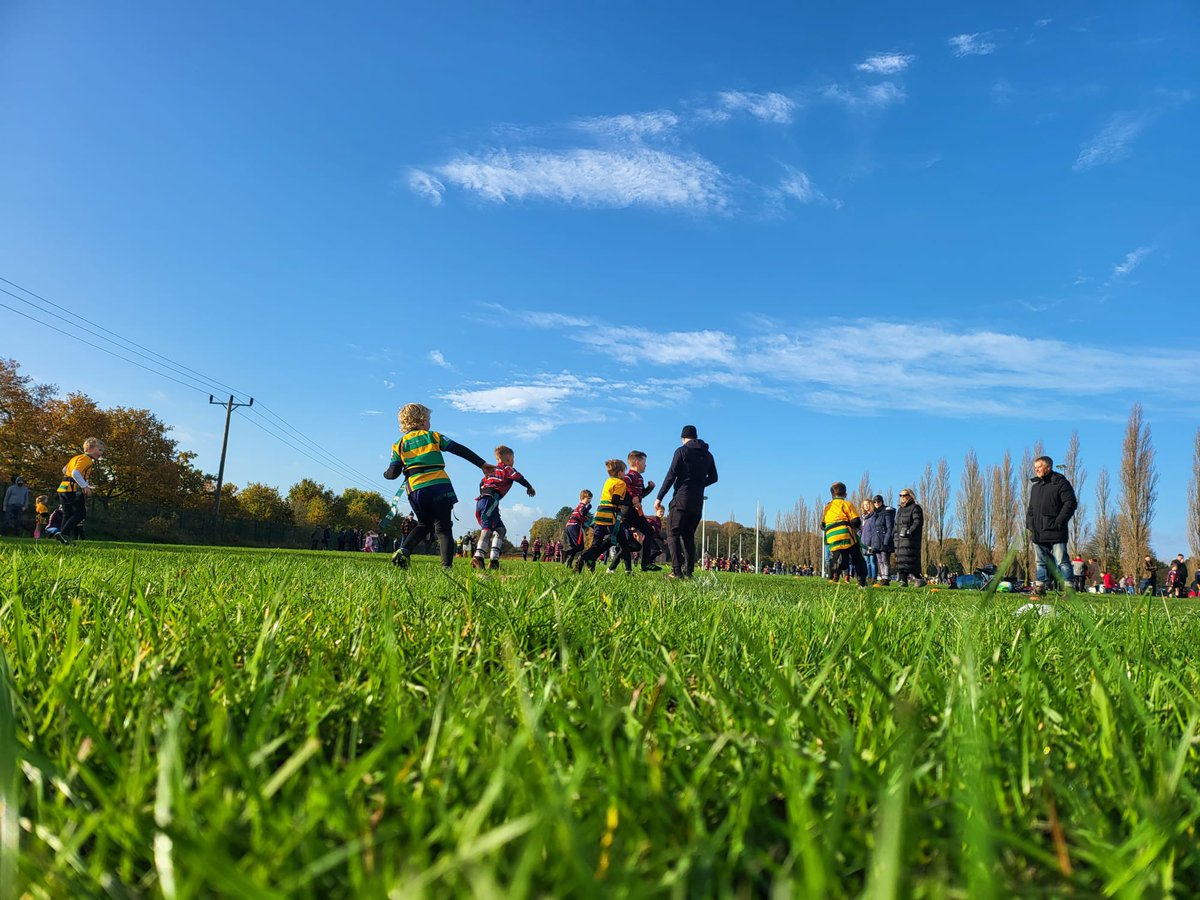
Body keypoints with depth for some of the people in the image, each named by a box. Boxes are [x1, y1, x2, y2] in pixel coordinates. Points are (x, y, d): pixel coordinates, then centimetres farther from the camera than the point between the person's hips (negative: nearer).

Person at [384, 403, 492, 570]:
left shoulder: (399, 445, 15)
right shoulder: (433, 436, 12)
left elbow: (393, 473, 8)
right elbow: (460, 450, 5)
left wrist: (386, 474, 32)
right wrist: (482, 464, 3)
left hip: (415, 490, 3)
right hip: (440, 486, -3)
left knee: (424, 524, 23)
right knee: (443, 527, 0)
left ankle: (403, 551, 4)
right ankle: (447, 565, -12)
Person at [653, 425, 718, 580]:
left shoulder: (681, 451, -4)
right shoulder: (708, 455, 13)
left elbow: (671, 476, -9)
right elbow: (713, 478, 19)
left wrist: (659, 498, -8)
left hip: (681, 499, -6)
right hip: (698, 502, 6)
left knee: (673, 533, -3)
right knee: (688, 535, 13)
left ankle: (677, 571, -14)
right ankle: (688, 571, 6)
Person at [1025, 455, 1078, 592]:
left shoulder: (1060, 483, -3)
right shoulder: (1035, 486, 19)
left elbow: (1070, 503, -10)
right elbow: (1030, 508, 24)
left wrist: (1059, 522, -16)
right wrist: (1029, 524, 10)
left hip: (1055, 533, -7)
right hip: (1038, 533, 7)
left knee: (1062, 561, -6)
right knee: (1041, 562, 11)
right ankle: (1040, 586, 15)